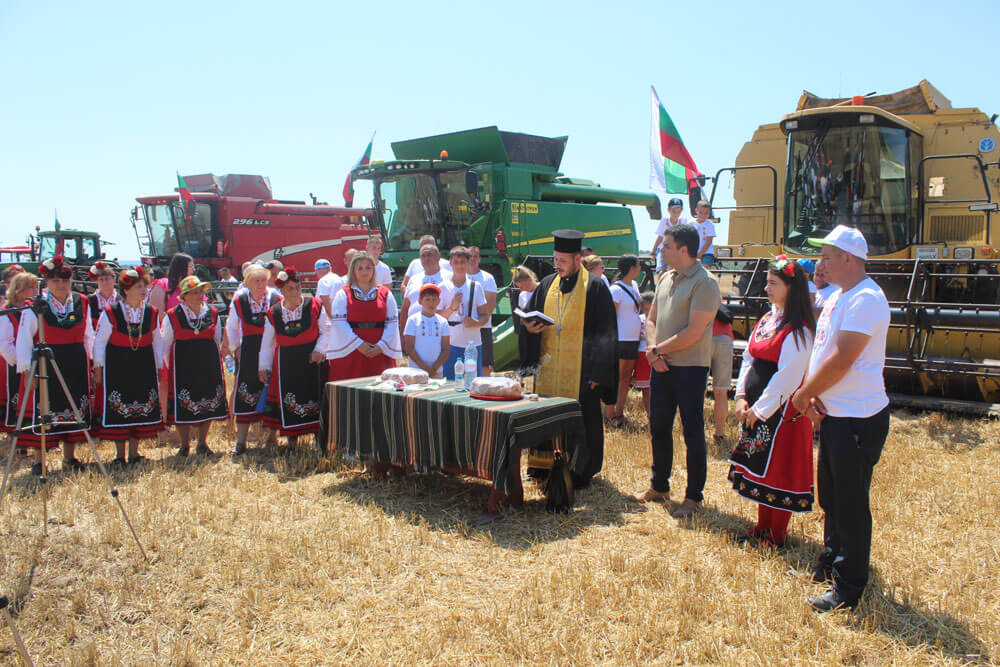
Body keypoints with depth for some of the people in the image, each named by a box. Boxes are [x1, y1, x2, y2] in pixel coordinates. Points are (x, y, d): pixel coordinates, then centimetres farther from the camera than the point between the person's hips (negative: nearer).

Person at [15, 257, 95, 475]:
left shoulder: (82, 303, 5)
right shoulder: (36, 307, -5)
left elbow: (88, 336, 13)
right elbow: (24, 340, -5)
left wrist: (90, 361, 9)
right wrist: (27, 369, -10)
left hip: (76, 366, 3)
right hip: (45, 365, -3)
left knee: (74, 410, 8)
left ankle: (69, 458, 20)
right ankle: (38, 461, 13)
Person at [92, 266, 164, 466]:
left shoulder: (151, 312, 2)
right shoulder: (110, 312, -9)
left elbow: (156, 342, 11)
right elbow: (99, 342, -3)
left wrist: (158, 368, 11)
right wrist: (98, 369, -4)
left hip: (144, 367, 3)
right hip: (116, 367, -3)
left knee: (142, 409, 5)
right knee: (117, 411, 1)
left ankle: (134, 453, 18)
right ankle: (120, 455, 14)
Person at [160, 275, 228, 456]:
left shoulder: (212, 313, 6)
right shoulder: (173, 316, -3)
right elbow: (165, 344, 5)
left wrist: (216, 363, 16)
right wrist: (169, 366, 4)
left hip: (209, 365, 3)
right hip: (183, 366, -3)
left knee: (209, 404, 6)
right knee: (183, 407, 1)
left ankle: (202, 444, 21)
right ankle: (184, 445, 18)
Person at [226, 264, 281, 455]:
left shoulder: (277, 300, -3)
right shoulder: (239, 302, 3)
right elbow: (231, 328, 17)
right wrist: (235, 347, 12)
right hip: (249, 352, 1)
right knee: (244, 396, 1)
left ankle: (272, 437, 16)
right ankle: (241, 441, 8)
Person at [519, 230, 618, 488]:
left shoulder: (595, 288, -4)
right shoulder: (547, 285, 11)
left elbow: (605, 333, -6)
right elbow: (530, 317, 18)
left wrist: (597, 372, -12)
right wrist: (530, 328, -7)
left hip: (580, 372, -4)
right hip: (549, 369, 5)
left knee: (582, 423, 2)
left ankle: (581, 473, 15)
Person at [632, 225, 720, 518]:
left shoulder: (704, 283, -13)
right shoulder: (666, 279, 11)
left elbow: (693, 332, -19)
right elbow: (651, 320, 15)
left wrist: (658, 350, -12)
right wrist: (652, 348, -4)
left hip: (690, 367, -8)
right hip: (661, 365, 8)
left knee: (693, 433, 2)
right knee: (659, 427, 15)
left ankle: (693, 496, 14)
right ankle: (659, 486, 30)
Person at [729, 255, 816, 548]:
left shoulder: (798, 329, -16)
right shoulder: (766, 319, 10)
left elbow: (788, 376, -19)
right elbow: (748, 358, 12)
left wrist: (761, 408, -16)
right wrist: (741, 397, 2)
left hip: (781, 411, -8)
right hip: (755, 408, 8)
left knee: (779, 471, 2)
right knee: (760, 467, 16)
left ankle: (776, 536, 16)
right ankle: (762, 527, 30)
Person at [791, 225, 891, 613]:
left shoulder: (866, 300, -19)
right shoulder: (837, 297, 13)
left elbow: (841, 360, -23)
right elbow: (820, 351, 13)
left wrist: (803, 394, -12)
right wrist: (810, 394, -2)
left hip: (858, 418, -10)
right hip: (833, 414, 10)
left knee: (851, 503, 0)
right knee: (830, 495, 21)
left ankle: (849, 588, 12)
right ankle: (832, 561, 39)